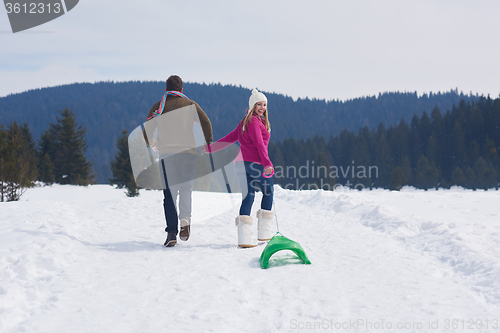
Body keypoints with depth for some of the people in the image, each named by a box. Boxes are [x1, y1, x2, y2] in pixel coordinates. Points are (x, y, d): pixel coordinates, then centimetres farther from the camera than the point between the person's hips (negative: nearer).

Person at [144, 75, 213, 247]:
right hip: (188, 151, 0)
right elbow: (206, 122, -1)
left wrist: (151, 144, 28)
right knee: (186, 188, 13)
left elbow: (147, 129, 9)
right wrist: (208, 143, 11)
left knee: (170, 193, 2)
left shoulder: (158, 106, 8)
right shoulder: (190, 104, 7)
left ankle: (172, 232, -6)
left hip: (166, 153, 0)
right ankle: (185, 221, -9)